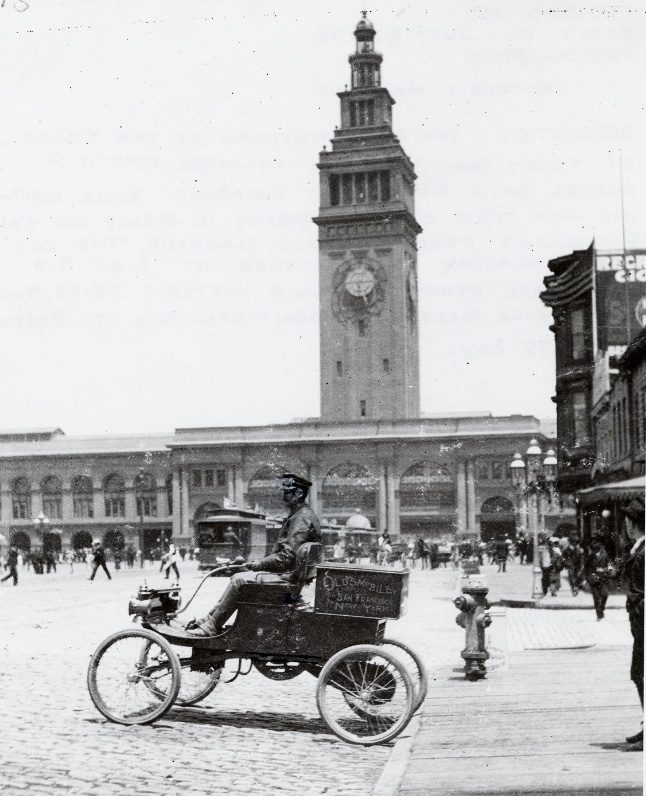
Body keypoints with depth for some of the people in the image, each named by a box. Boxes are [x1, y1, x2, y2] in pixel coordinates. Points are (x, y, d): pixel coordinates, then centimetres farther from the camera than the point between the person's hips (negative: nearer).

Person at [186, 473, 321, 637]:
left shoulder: (301, 519, -16)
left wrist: (255, 565, -16)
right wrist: (257, 564, 10)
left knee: (239, 580, -16)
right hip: (287, 571, 11)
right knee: (238, 577, 8)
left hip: (289, 574, -11)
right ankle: (208, 619, 5)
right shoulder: (298, 515, 19)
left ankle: (211, 628, -11)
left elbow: (287, 557, -24)